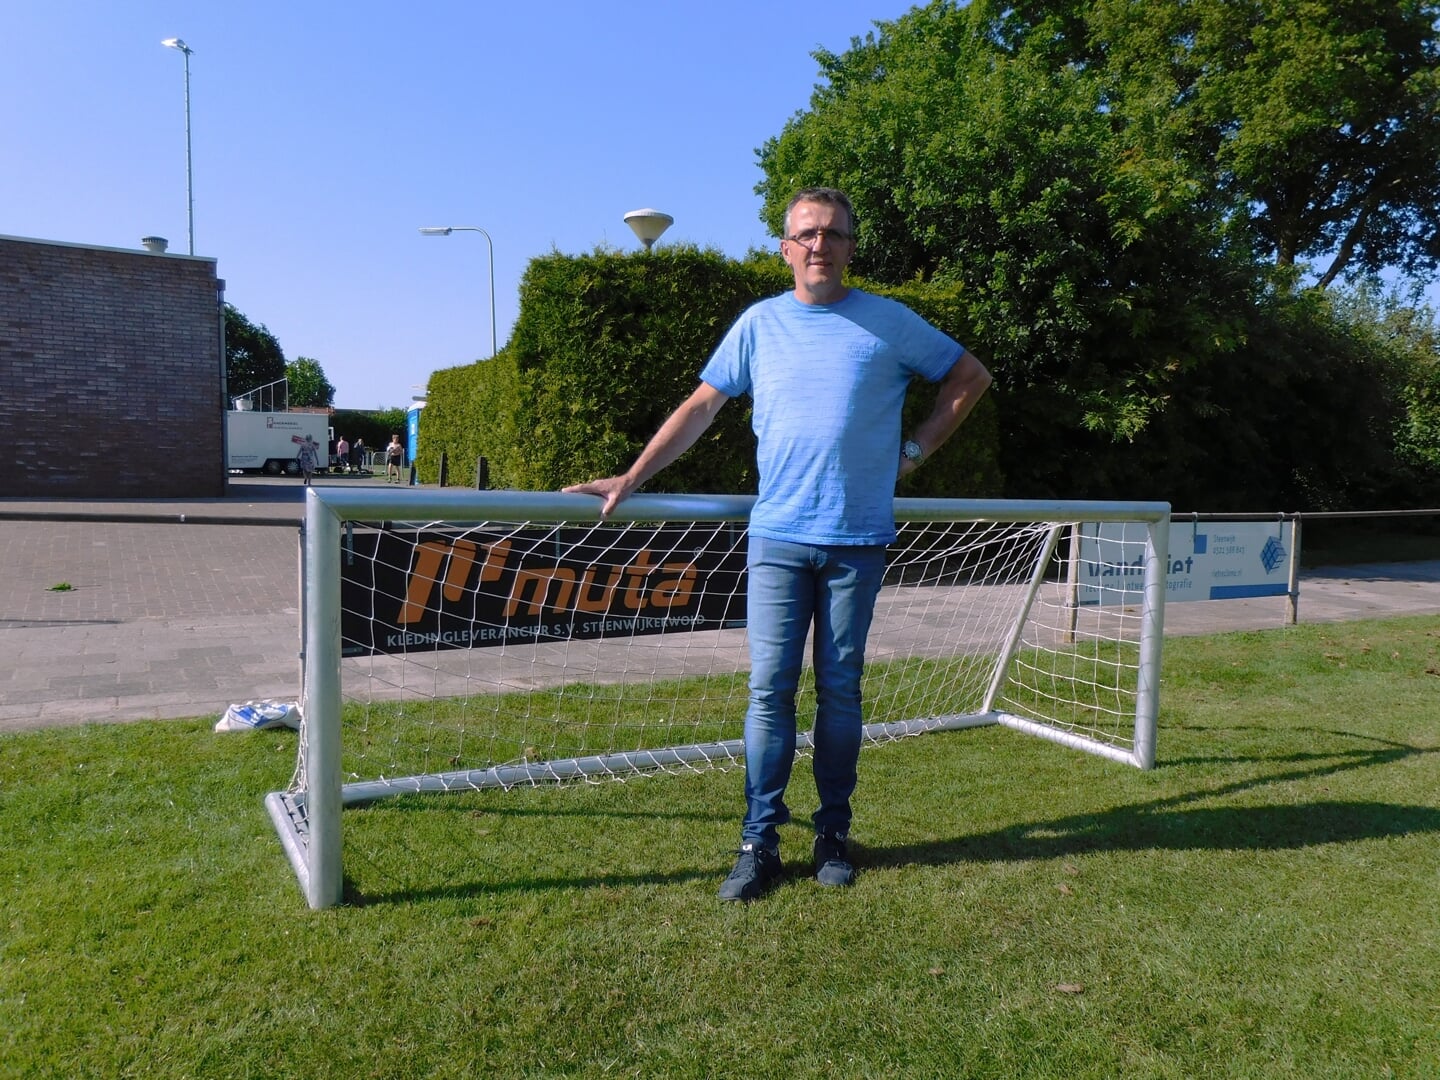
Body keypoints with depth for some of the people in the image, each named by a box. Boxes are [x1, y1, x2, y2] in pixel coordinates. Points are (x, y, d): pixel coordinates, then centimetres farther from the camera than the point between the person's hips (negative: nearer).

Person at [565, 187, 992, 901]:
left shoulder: (888, 322, 5)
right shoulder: (759, 323, 8)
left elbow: (970, 376, 15)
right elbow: (701, 406, 9)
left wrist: (914, 450, 6)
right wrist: (629, 479, 4)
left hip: (857, 539, 0)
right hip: (777, 535, 1)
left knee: (839, 688, 7)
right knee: (770, 687, -2)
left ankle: (834, 834, 19)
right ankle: (759, 842, 6)